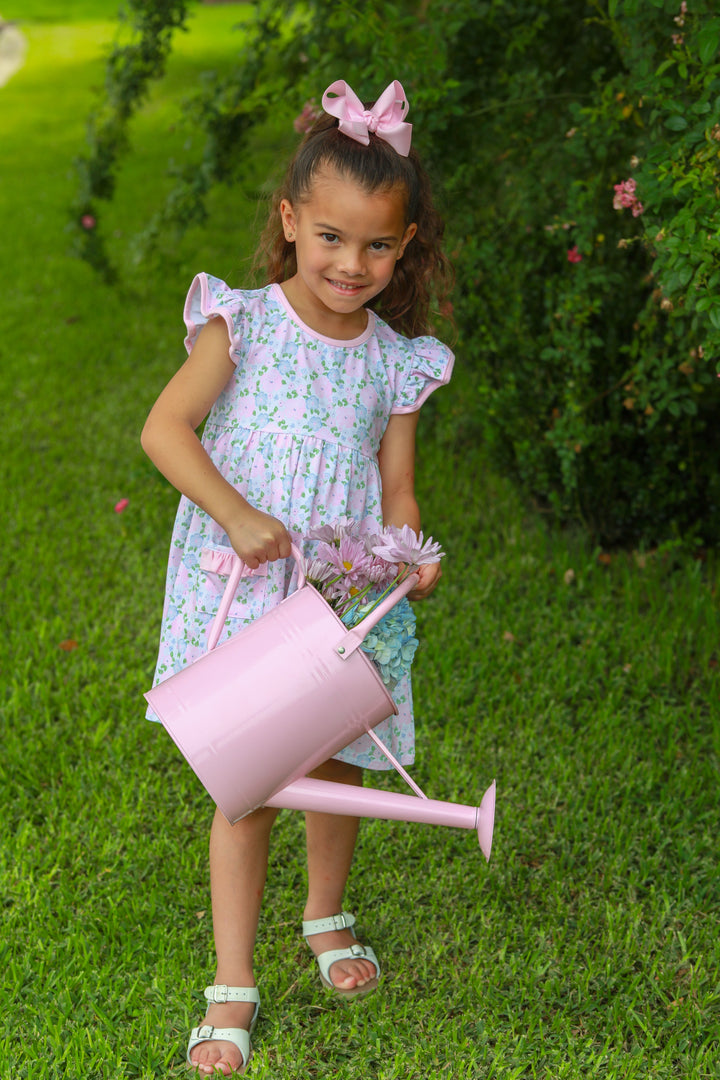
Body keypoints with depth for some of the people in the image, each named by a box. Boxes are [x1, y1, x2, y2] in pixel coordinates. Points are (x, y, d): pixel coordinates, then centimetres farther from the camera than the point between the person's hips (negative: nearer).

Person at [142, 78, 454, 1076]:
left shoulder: (395, 360, 3)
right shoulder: (244, 324, -6)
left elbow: (396, 489, 7)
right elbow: (164, 429, -13)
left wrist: (411, 563, -13)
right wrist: (237, 516, -23)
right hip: (238, 593, -3)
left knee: (338, 769, 16)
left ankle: (326, 919, 44)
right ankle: (233, 986, 13)